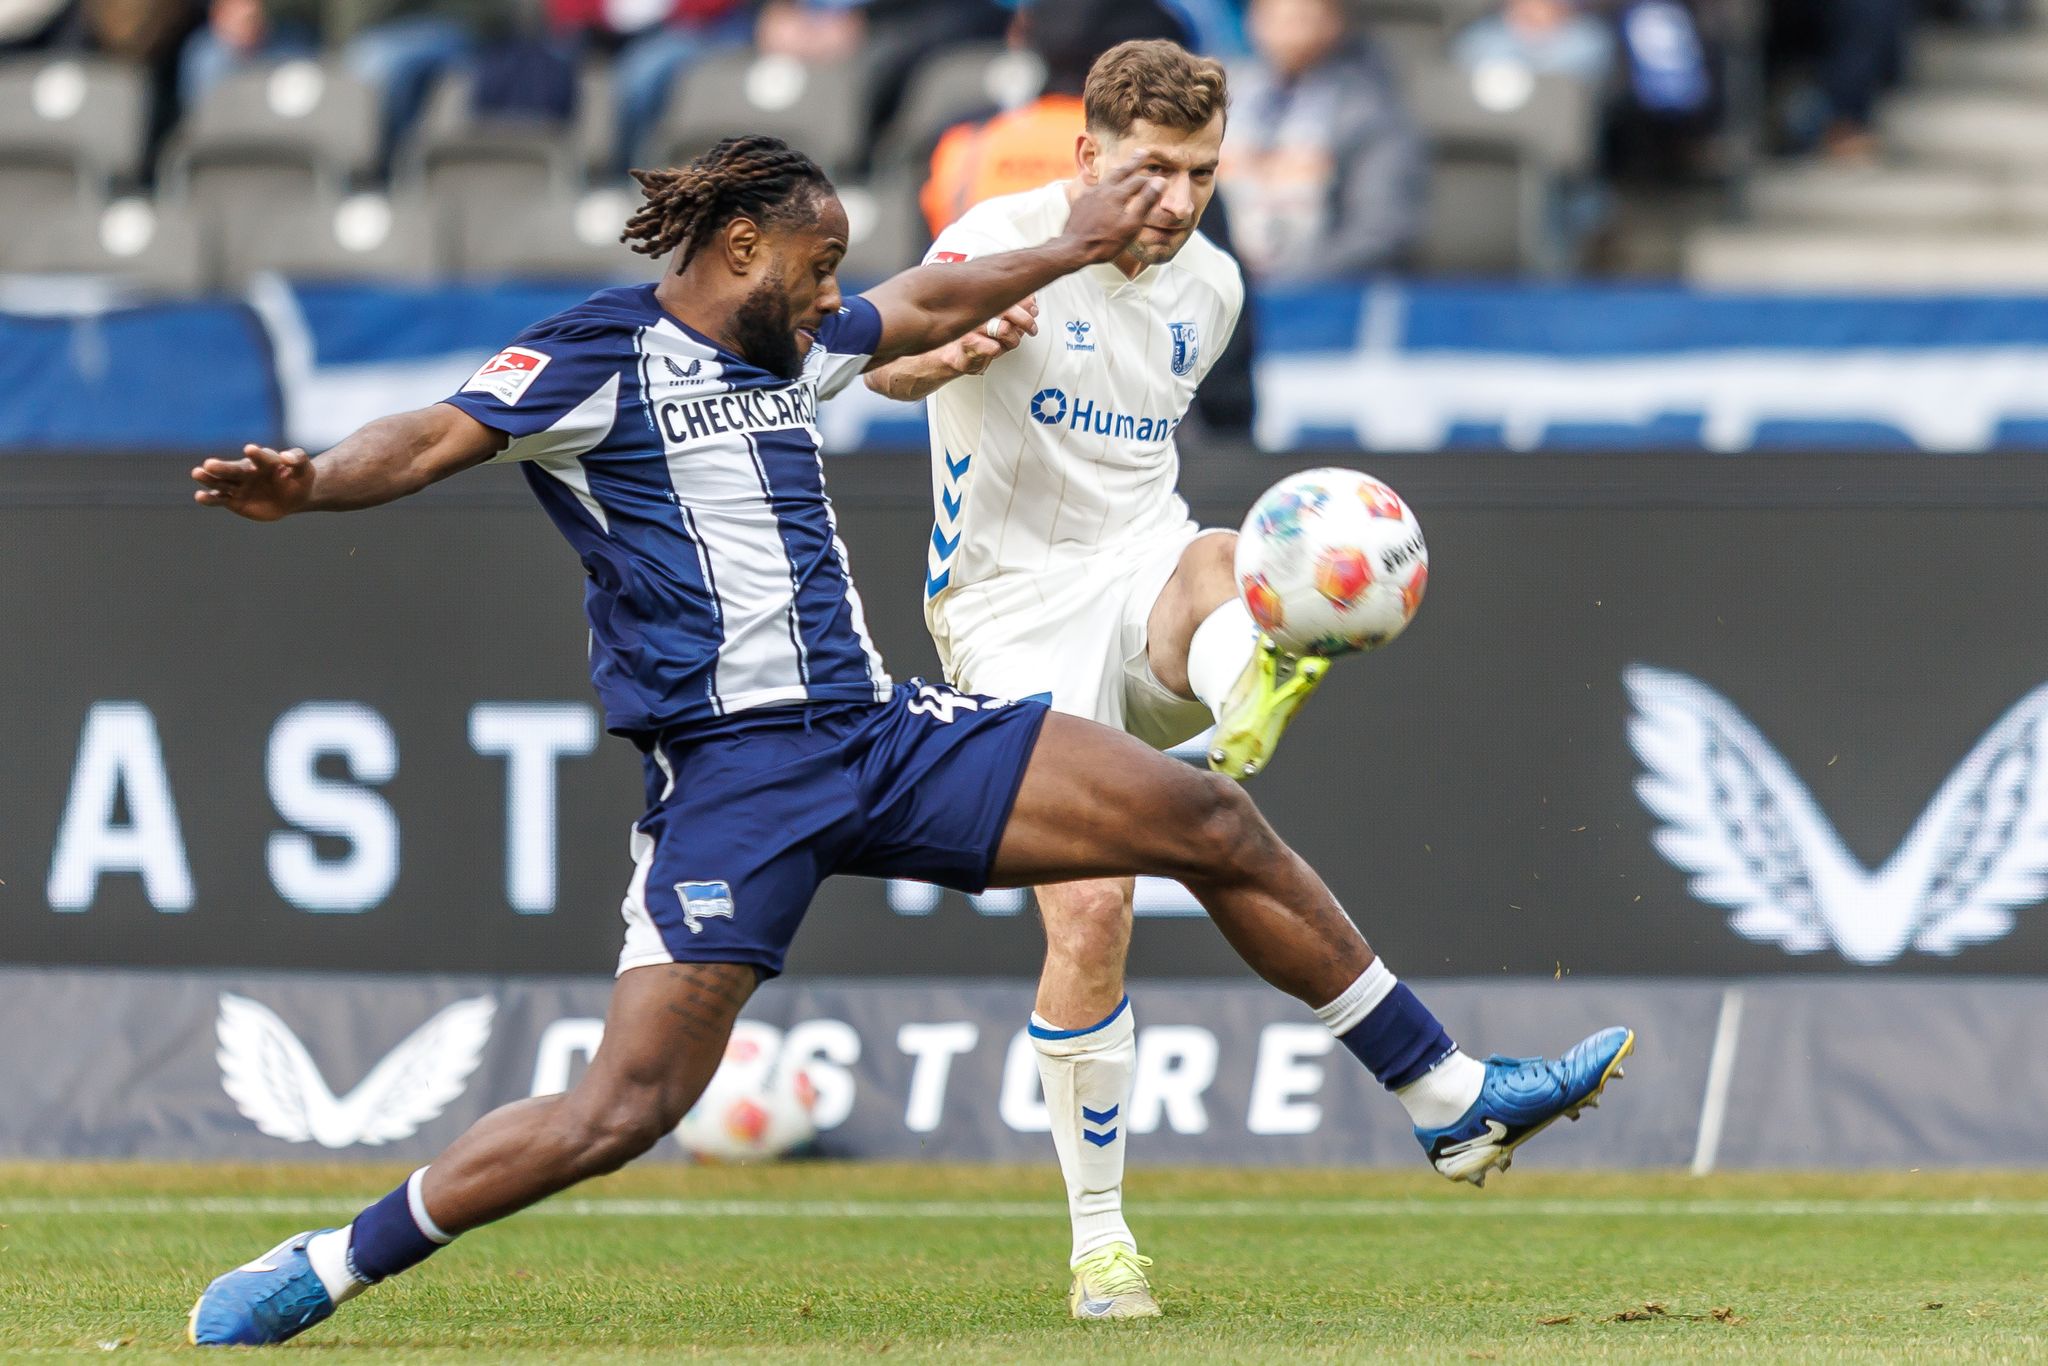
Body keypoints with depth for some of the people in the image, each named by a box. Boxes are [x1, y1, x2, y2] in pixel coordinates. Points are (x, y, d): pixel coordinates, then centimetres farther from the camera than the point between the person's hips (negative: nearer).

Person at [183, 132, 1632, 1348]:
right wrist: (307, 485, -38)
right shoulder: (599, 354, -5)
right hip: (731, 773, -7)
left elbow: (926, 307, 37)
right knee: (629, 1103, -19)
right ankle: (321, 1271, -4)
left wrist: (1074, 249, 46)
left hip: (885, 733, 8)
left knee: (1214, 823, 4)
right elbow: (433, 438, -18)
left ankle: (1456, 1100, 15)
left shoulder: (794, 351, 17)